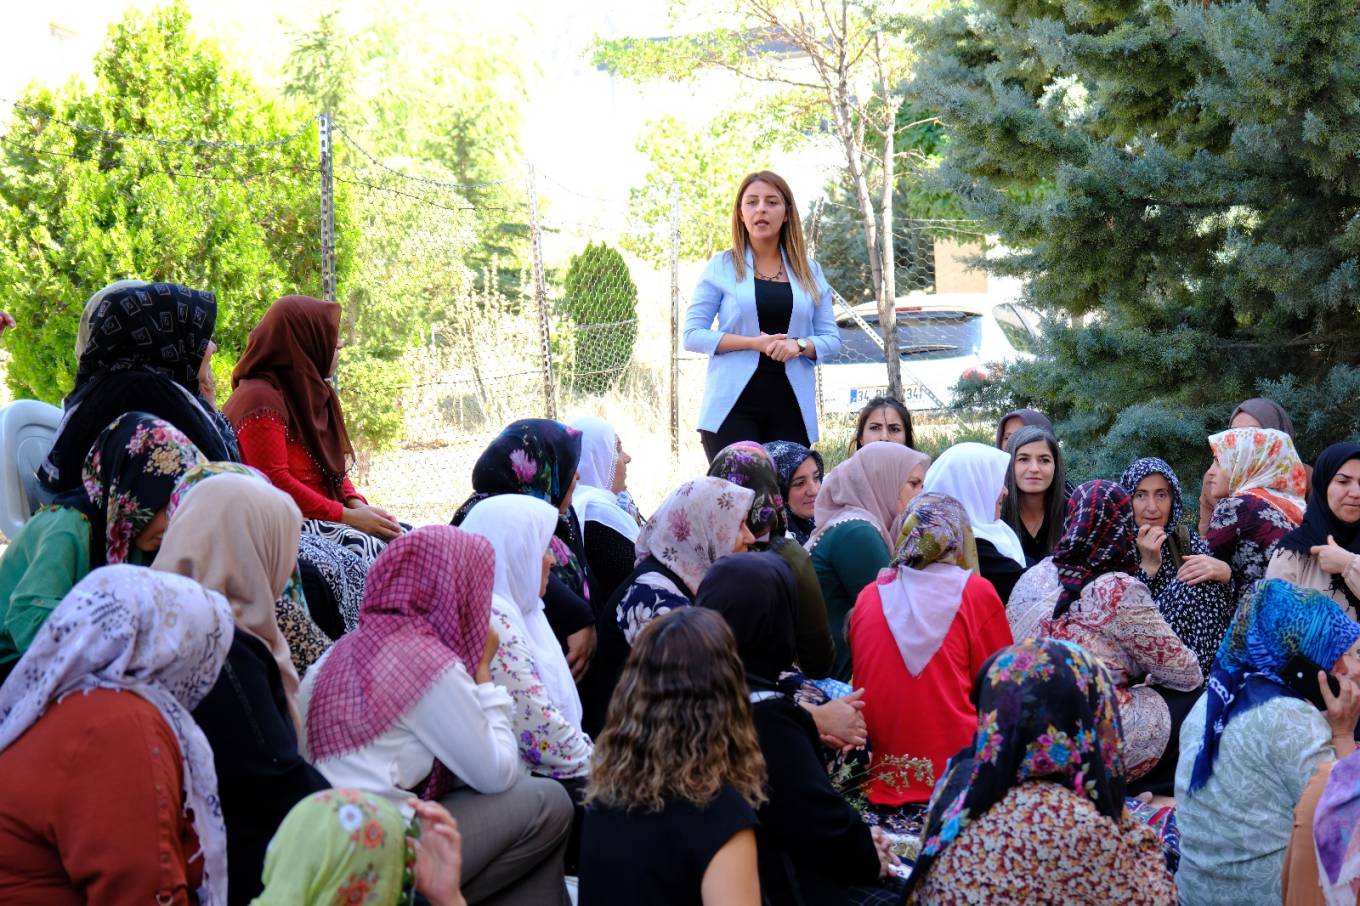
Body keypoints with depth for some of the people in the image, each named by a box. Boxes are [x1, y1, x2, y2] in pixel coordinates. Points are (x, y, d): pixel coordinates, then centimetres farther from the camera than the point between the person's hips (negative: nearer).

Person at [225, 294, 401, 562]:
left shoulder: (313, 393, 19)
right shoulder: (260, 399, -11)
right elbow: (275, 482, -18)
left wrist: (357, 504, 0)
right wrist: (348, 516, -17)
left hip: (324, 517, 9)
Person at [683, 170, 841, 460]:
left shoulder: (809, 272, 13)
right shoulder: (721, 267, 5)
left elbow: (831, 338, 12)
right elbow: (692, 335, -1)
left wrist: (799, 345, -10)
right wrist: (755, 342, -13)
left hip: (791, 405, 3)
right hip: (733, 404, -2)